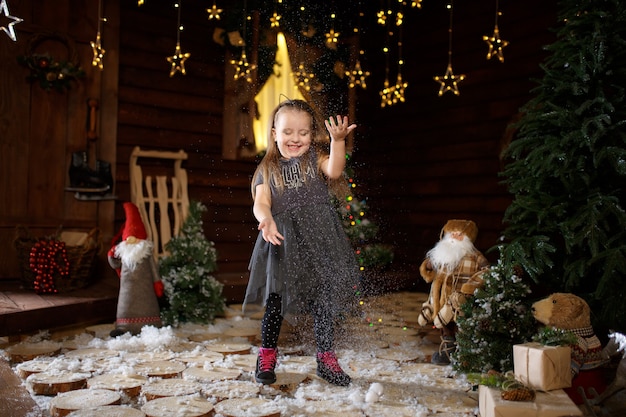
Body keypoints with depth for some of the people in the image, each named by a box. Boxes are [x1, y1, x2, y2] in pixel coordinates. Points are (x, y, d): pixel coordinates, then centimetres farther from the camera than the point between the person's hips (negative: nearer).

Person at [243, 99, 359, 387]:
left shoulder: (316, 158, 6)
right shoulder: (268, 168, 9)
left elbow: (334, 171, -15)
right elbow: (260, 202, -2)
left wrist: (338, 141, -30)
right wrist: (266, 220, -24)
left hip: (318, 239, 0)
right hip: (283, 242, 0)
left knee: (323, 299, 5)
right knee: (276, 299, 6)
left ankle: (326, 358, 20)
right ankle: (267, 355, 25)